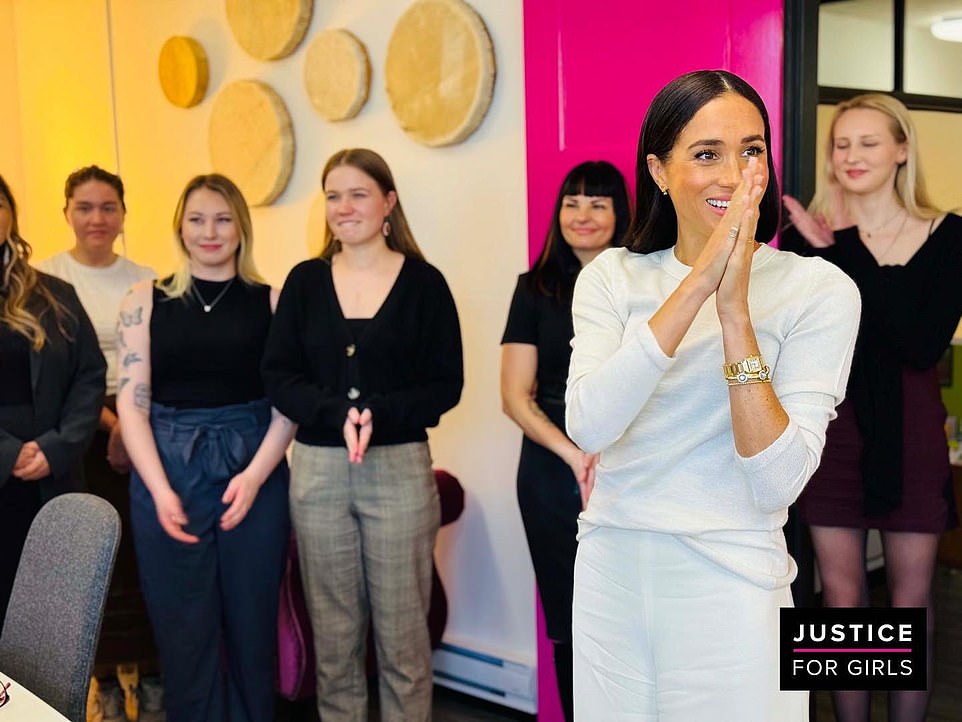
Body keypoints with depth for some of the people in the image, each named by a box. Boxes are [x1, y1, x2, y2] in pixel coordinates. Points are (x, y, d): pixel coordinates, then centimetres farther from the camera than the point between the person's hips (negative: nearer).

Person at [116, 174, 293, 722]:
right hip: (168, 472, 1)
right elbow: (132, 401, 0)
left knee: (251, 625, 7)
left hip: (255, 474, 0)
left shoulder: (272, 302, 3)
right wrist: (161, 490, -11)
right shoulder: (146, 301, 5)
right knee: (183, 630, 6)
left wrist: (254, 475, -13)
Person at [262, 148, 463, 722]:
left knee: (402, 636, 5)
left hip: (399, 468, -2)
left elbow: (446, 384, -4)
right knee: (333, 636, 11)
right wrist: (338, 415, -16)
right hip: (317, 470, 2)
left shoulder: (423, 282, -1)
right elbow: (279, 377, 0)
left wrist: (378, 416, -18)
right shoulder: (305, 281, 6)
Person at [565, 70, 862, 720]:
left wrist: (735, 309, -24)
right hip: (610, 576, 3)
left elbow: (777, 483, -17)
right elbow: (588, 426, -18)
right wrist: (698, 284, -23)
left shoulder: (820, 290, -9)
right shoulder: (613, 276, 0)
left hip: (730, 593, -3)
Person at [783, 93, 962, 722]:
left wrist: (845, 253, -21)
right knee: (842, 602, 9)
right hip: (833, 432, 1)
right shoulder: (810, 236, 0)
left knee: (911, 604, 7)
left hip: (910, 434, -1)